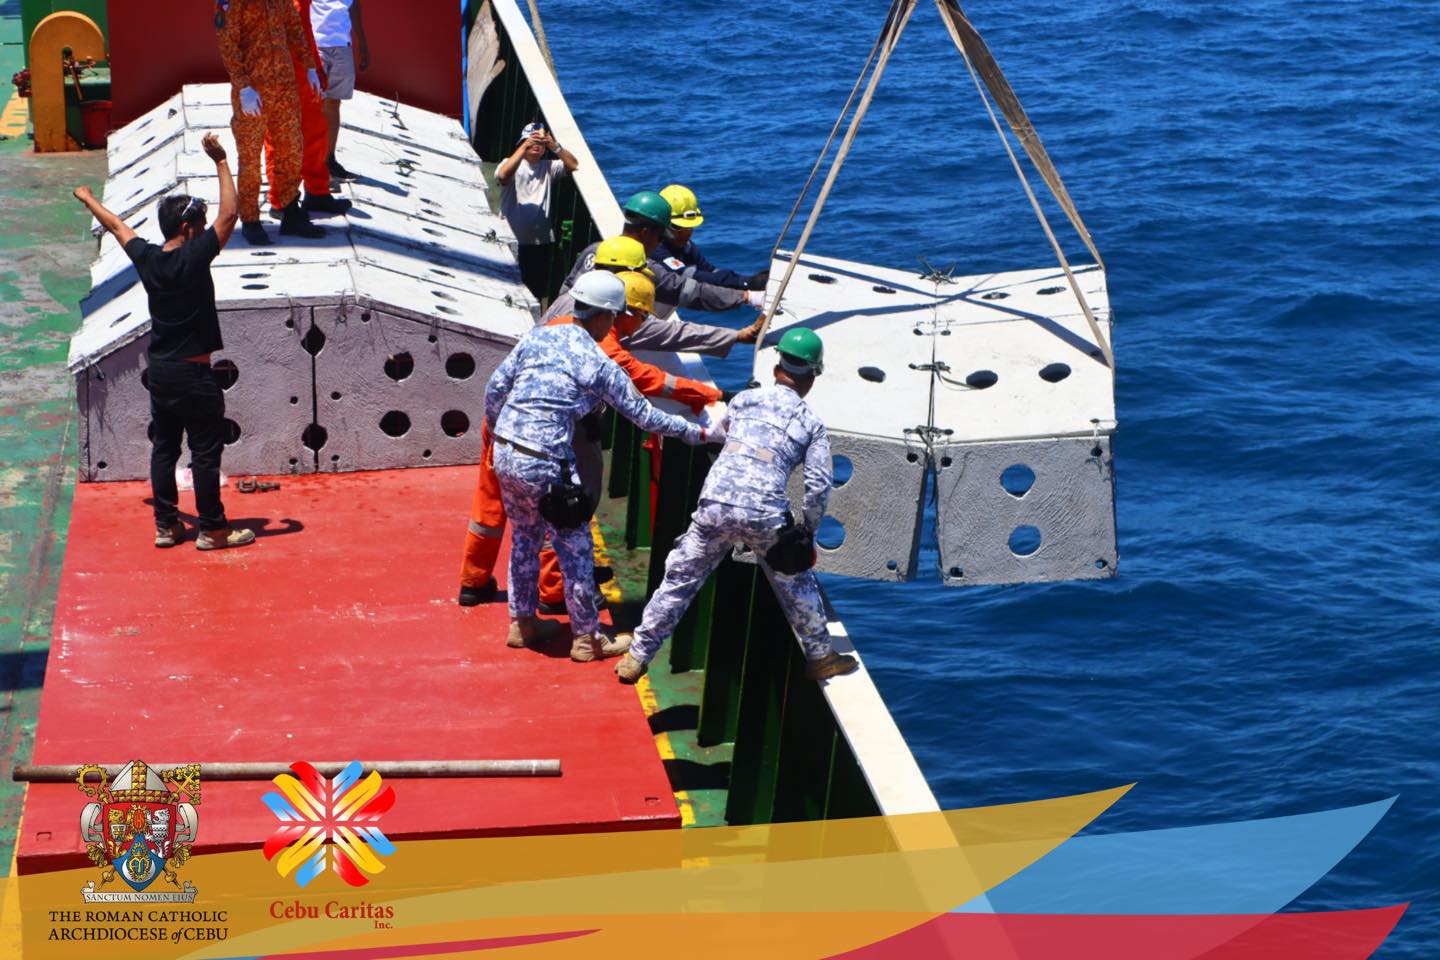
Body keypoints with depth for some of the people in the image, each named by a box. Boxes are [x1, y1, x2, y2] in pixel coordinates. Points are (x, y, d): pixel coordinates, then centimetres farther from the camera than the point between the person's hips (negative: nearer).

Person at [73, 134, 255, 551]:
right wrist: (221, 162, -12)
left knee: (163, 447, 13)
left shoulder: (146, 258, 1)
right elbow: (229, 214, -18)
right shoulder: (193, 257, -17)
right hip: (193, 374, -7)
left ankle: (165, 524, 18)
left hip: (159, 371, 7)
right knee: (205, 451, 0)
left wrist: (89, 200, 37)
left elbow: (116, 225, 20)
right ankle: (212, 529, 5)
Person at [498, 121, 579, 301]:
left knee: (539, 291, 10)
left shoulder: (548, 167, 9)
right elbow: (503, 175, -24)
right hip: (513, 241, -3)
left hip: (542, 241, 3)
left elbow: (573, 165, -5)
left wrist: (554, 146, -19)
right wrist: (524, 147, -26)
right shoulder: (511, 163, -1)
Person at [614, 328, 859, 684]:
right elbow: (818, 485, 3)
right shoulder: (811, 423, 9)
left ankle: (637, 658, 15)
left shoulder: (744, 399, 14)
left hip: (715, 504, 1)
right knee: (796, 584, 19)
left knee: (680, 579, 12)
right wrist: (806, 534, 15)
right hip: (765, 514, -1)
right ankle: (819, 656, 30)